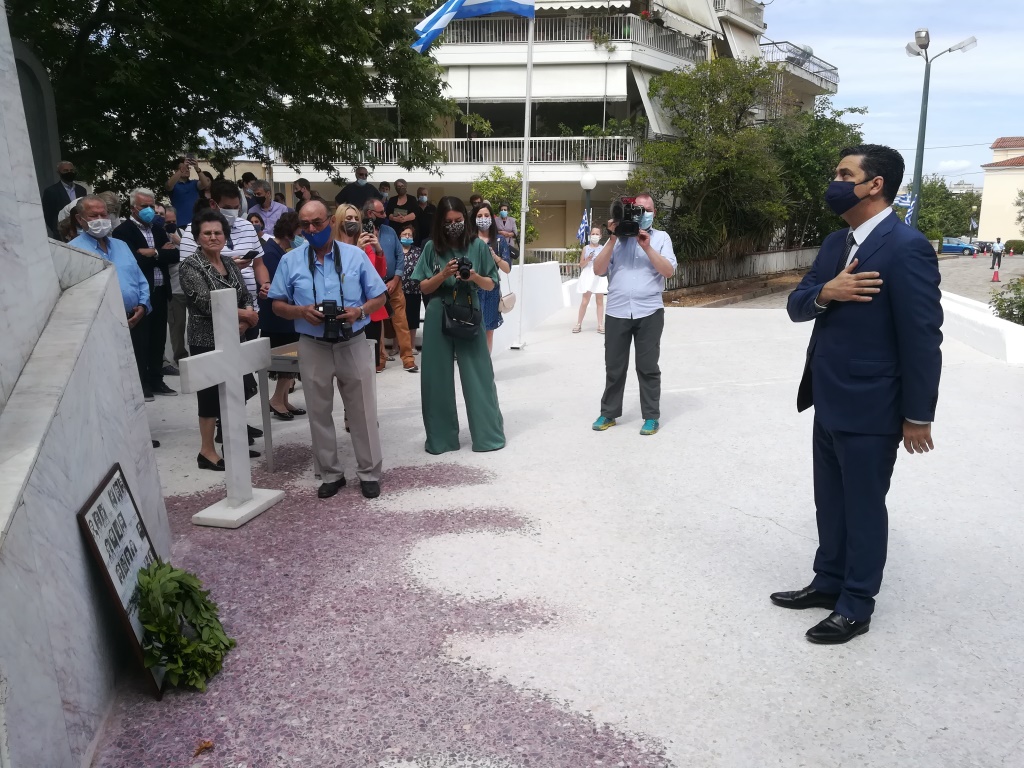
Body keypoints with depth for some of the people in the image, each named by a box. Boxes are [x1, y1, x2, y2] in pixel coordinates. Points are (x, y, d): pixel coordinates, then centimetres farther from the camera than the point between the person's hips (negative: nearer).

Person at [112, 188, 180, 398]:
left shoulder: (157, 230, 15)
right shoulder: (122, 231, -6)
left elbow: (174, 255, 3)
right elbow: (134, 260, -18)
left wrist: (154, 253, -12)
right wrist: (160, 253, -9)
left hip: (160, 292, 6)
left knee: (158, 340, 11)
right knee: (141, 340, 0)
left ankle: (156, 381, 20)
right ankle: (141, 384, 8)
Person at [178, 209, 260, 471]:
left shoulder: (229, 262, 9)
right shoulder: (190, 266, -10)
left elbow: (246, 296, 8)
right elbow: (207, 304, -20)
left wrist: (245, 322, -12)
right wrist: (245, 315, -13)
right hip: (207, 341, -7)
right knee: (211, 393, -1)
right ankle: (207, 452, 10)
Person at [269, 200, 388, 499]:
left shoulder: (355, 255, 0)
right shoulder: (290, 260, 2)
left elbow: (379, 297, 3)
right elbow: (278, 305, 6)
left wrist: (359, 311, -16)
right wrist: (301, 311, -15)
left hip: (353, 344, -1)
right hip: (313, 347, 1)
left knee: (362, 412, 5)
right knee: (319, 414, 10)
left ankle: (369, 473, 19)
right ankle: (331, 474, 25)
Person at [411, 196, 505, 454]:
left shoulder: (477, 246, 1)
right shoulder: (432, 248, 2)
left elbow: (490, 285, 5)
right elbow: (423, 288, 2)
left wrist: (475, 277, -15)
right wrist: (443, 274, -15)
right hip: (438, 319, 1)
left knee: (478, 376, 3)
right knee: (438, 378, 5)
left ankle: (489, 434, 15)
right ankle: (440, 437, 17)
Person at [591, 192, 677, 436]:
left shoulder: (661, 237, 8)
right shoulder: (616, 237, 10)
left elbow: (669, 271, -4)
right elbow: (598, 270, 0)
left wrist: (647, 247, -12)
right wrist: (613, 239, -7)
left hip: (649, 312, -1)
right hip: (616, 312, 1)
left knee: (648, 367, 3)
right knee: (614, 367, 7)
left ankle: (651, 416, 12)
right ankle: (609, 413, 19)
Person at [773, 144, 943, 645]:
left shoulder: (906, 247, -17)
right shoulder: (835, 243, 8)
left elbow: (922, 337, -17)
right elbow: (796, 307, 7)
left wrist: (917, 415, -14)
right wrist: (823, 293, -16)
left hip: (870, 409, -8)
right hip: (829, 402, 8)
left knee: (863, 507, 7)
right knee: (830, 502, 19)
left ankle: (856, 605, 23)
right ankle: (829, 582, 36)